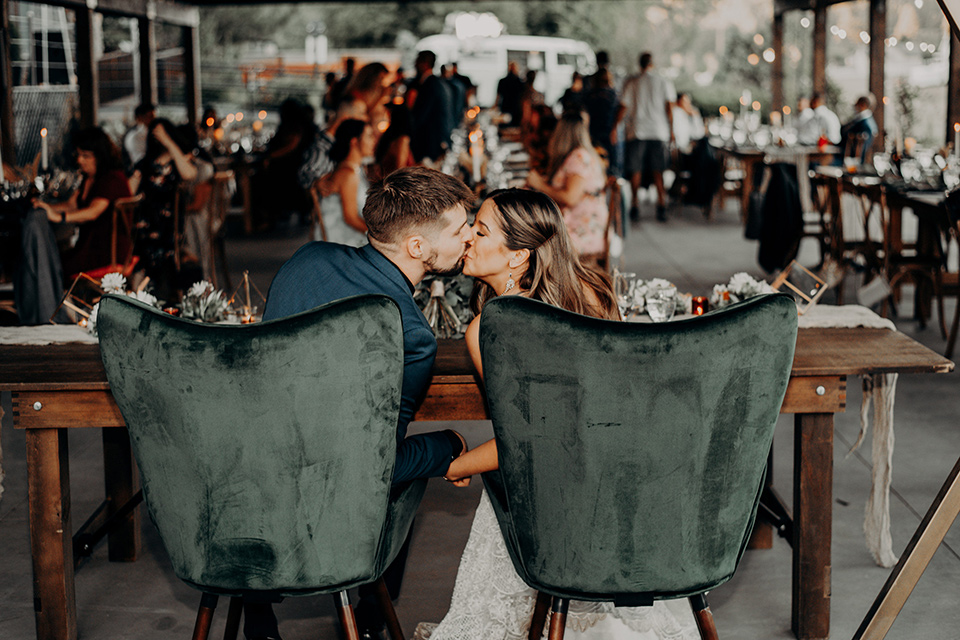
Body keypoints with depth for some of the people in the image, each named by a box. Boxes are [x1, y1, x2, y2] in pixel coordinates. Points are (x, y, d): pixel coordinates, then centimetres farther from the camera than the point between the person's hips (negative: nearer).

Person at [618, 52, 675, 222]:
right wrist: (671, 130, 6)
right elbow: (669, 107, 0)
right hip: (659, 131, 1)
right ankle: (661, 205, -3)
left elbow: (624, 107, -1)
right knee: (657, 170, 6)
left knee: (635, 170, 6)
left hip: (636, 131, -1)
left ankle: (634, 205, 4)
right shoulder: (663, 82, 3)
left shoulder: (631, 82, 0)